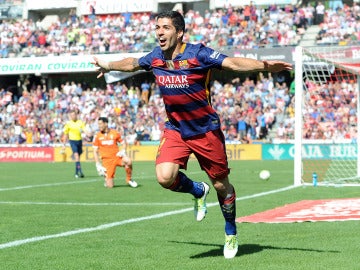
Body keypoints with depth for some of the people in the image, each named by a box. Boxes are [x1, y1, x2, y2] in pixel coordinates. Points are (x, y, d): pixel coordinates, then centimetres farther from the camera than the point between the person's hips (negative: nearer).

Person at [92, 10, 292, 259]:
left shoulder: (198, 54, -17)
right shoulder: (154, 58, 0)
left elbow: (233, 63, -27)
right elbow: (131, 63, 22)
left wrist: (264, 65, -43)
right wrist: (108, 66, 38)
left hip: (206, 130, -4)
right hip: (175, 129, 4)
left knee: (221, 185, 5)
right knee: (165, 177, -19)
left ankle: (231, 234, 30)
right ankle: (198, 191, 15)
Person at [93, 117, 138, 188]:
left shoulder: (115, 133, 2)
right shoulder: (97, 136, 1)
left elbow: (123, 143, 12)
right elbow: (95, 151, 5)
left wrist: (123, 151, -9)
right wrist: (98, 165, -4)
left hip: (116, 157, 1)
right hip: (106, 160, -1)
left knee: (128, 161, -33)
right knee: (110, 186, -12)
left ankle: (129, 180, -9)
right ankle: (107, 178, 26)